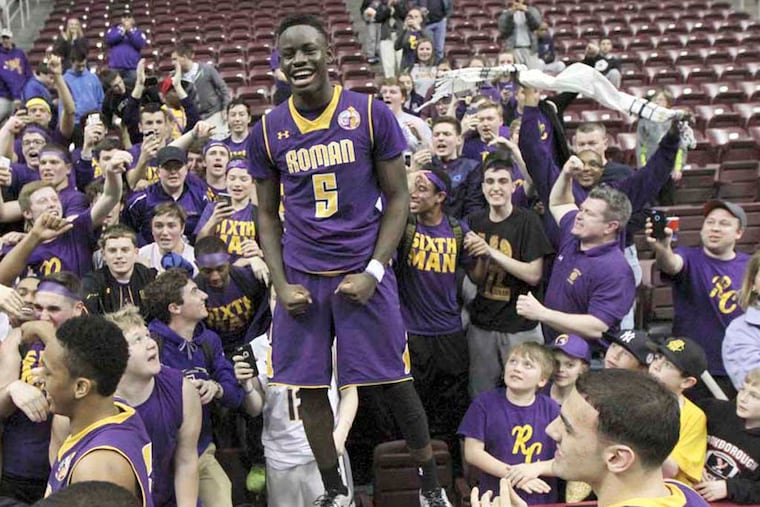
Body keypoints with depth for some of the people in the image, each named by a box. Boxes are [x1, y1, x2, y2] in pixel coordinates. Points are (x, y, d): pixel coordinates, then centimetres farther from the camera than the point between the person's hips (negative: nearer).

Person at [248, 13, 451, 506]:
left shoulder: (372, 114, -4)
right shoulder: (267, 130, 3)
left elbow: (398, 198, -2)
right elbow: (268, 215, 9)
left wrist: (372, 272, -11)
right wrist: (281, 284, -2)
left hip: (363, 272, -2)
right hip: (301, 278, 3)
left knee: (396, 383, 4)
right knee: (310, 388, 7)